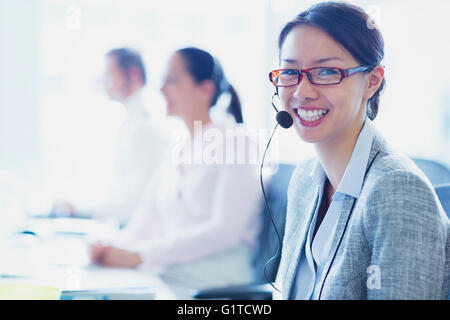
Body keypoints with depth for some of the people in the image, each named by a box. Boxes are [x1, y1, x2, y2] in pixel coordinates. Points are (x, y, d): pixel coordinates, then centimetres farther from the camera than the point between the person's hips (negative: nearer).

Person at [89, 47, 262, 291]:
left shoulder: (233, 142, -5)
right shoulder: (177, 152, 18)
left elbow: (224, 231, -15)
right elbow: (148, 223, 15)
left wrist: (137, 256, -18)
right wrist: (113, 246, -8)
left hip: (213, 282, -6)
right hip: (168, 276, 6)